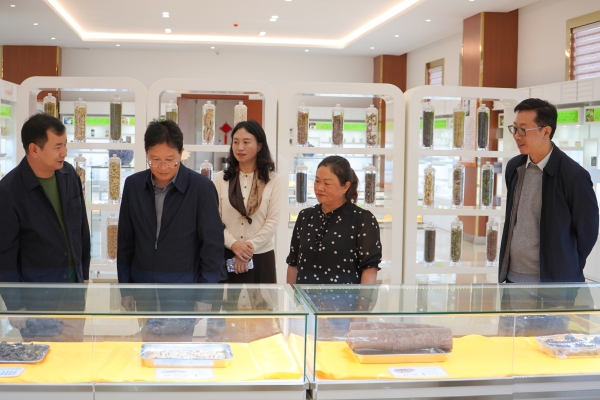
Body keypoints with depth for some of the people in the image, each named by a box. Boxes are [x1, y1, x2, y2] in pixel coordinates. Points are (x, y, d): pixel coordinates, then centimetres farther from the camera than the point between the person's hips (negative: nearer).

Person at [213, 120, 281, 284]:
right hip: (226, 256, 1)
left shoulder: (273, 180, 2)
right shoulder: (221, 178, 5)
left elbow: (272, 220, -4)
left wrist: (250, 246, -13)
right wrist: (233, 244, -15)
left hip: (261, 256, -1)